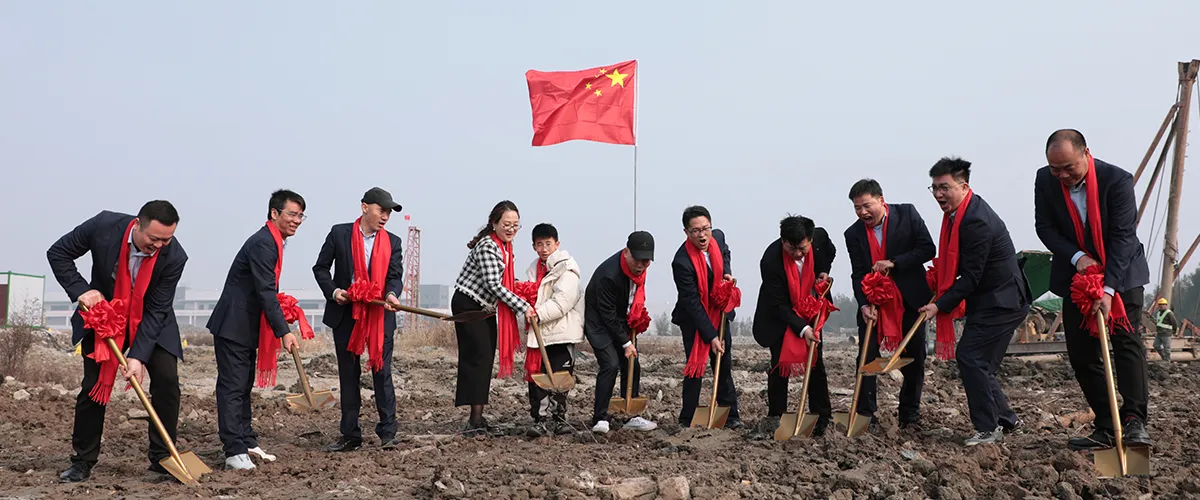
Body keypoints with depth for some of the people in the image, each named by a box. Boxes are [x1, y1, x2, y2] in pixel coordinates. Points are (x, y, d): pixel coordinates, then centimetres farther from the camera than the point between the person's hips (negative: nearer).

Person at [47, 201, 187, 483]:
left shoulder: (174, 257, -28)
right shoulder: (104, 225, -26)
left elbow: (157, 310, -22)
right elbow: (57, 254, -10)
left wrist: (138, 355, -28)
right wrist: (80, 290, -23)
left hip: (151, 321, 0)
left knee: (167, 381, -12)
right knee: (94, 385, 0)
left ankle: (161, 458, 0)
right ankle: (83, 461, 15)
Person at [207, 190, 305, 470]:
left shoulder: (273, 241, 11)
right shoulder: (263, 243, -20)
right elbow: (265, 292, -25)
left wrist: (281, 308, 5)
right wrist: (284, 332, -25)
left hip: (247, 327, 11)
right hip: (233, 325, -11)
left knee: (244, 385, 16)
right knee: (232, 386, -7)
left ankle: (247, 442, 25)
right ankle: (235, 451, -6)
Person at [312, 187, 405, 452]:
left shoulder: (392, 242, 4)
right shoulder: (339, 233, -1)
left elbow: (396, 275, -3)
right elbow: (320, 267, 5)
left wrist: (391, 295, -24)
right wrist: (332, 291, -12)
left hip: (380, 316, 0)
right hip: (345, 314, 0)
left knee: (382, 372, 0)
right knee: (348, 375, 8)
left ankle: (387, 433, 6)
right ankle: (351, 435, 17)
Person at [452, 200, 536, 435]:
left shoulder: (505, 246, 10)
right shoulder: (487, 246, -20)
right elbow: (493, 284, -26)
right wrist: (523, 306, -24)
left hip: (486, 307, 10)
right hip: (468, 305, -10)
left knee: (486, 358, 8)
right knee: (479, 356, -14)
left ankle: (477, 417, 13)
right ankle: (475, 420, -16)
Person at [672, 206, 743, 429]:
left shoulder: (718, 237, -11)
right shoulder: (682, 262, -30)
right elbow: (693, 304, -27)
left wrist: (727, 272, -4)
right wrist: (711, 336, -26)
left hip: (718, 312, 6)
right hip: (693, 319, -6)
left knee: (724, 364, 11)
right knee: (696, 366, -6)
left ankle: (730, 415, 21)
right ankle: (688, 420, 6)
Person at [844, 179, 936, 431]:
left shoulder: (907, 214, -6)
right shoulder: (853, 234, -3)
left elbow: (928, 248, -10)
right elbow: (858, 274, -6)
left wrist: (893, 262, -20)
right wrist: (864, 304, -21)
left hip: (910, 299, 0)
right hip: (873, 301, 1)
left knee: (914, 357, 7)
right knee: (867, 357, -4)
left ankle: (909, 414, 20)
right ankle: (865, 414, 5)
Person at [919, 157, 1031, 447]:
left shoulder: (976, 221, -25)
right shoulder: (958, 213, 7)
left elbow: (970, 277, -23)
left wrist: (940, 306, -21)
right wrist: (940, 274, 6)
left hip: (1002, 301, -10)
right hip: (987, 300, 10)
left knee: (970, 356, -13)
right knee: (979, 361, 13)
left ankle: (988, 428, -3)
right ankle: (1005, 419, 27)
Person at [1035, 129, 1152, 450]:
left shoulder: (1117, 180, -21)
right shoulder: (1045, 180, -10)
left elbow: (1123, 236, -23)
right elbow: (1044, 227, -6)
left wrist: (1108, 289, -29)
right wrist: (1077, 257, -22)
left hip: (1122, 274, -4)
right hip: (1076, 276, 4)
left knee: (1127, 342, -13)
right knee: (1080, 352, 2)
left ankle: (1134, 421, -11)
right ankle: (1105, 428, 9)